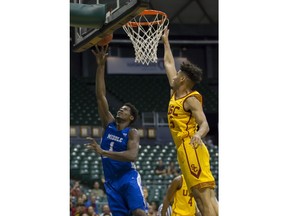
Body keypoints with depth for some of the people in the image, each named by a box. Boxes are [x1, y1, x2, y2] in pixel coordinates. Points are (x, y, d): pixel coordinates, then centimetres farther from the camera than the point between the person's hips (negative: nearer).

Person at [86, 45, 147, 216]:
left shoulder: (132, 133, -5)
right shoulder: (109, 124, 9)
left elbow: (132, 155, -24)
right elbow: (100, 96, 4)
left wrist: (103, 152, -28)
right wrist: (101, 66, -3)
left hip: (128, 177, -5)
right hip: (111, 181, 5)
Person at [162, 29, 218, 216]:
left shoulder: (191, 100, -6)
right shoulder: (175, 93, 18)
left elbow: (204, 125, -17)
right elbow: (169, 64, 32)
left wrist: (198, 135, -39)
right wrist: (165, 42, 39)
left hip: (191, 149, -9)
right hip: (184, 150, 9)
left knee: (205, 195, -16)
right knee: (201, 196, 1)